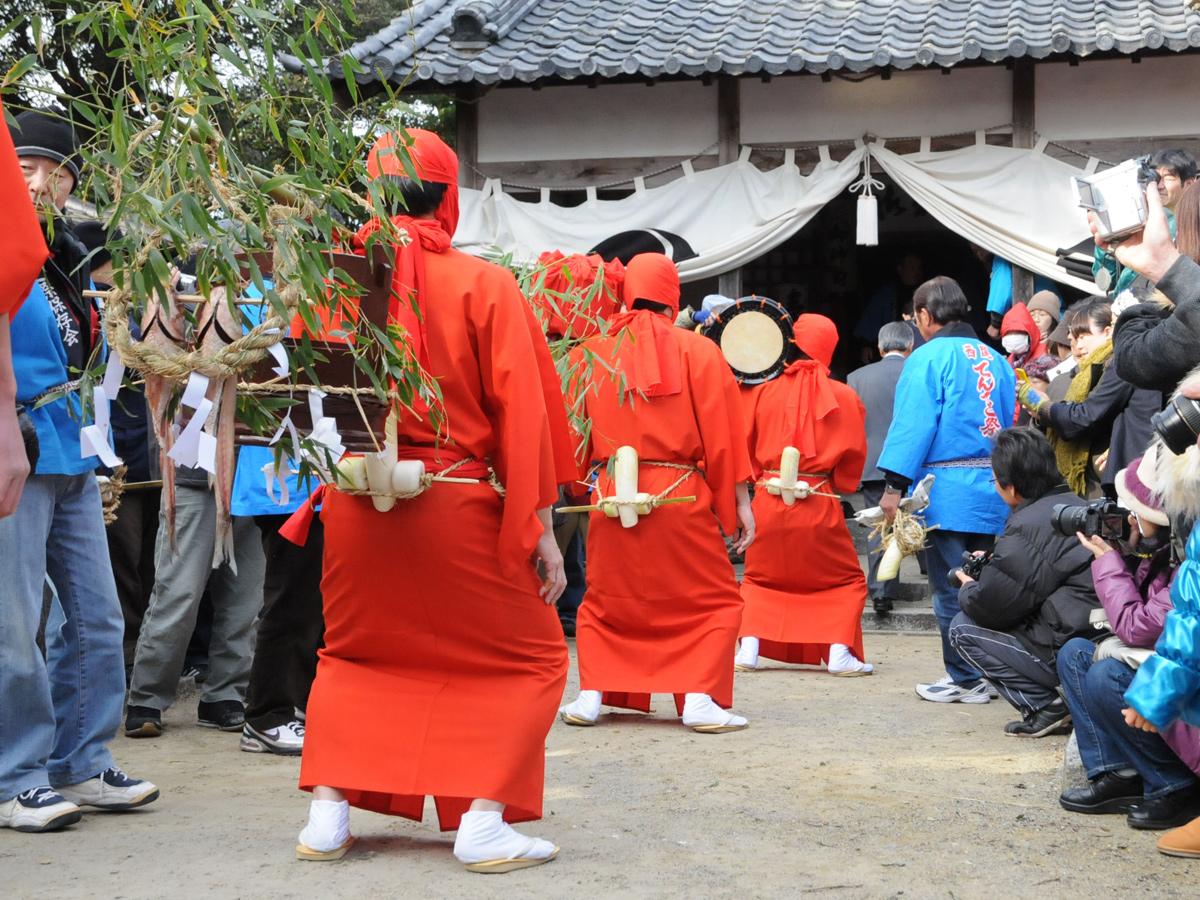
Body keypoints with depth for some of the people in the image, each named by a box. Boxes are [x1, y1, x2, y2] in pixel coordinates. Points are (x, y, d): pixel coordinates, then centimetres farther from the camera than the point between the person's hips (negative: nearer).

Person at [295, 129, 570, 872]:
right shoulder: (484, 285, -8)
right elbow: (523, 410, -9)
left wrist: (328, 493, 12)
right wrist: (539, 525, -5)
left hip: (356, 507, 3)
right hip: (458, 509, -3)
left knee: (351, 656, 25)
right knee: (531, 658, 13)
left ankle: (328, 813, 15)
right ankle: (484, 821, 2)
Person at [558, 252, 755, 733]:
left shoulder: (589, 353, 4)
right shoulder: (696, 350, -3)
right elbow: (722, 434, -4)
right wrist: (740, 502, 1)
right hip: (682, 497, -2)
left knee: (603, 601, 18)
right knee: (714, 600, 9)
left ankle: (591, 695, 9)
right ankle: (700, 698, -2)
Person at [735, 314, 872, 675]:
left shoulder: (765, 391, -1)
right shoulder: (844, 397, -4)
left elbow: (746, 444, 7)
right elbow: (853, 456, 2)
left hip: (768, 503, 2)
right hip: (820, 506, -1)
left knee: (760, 579, 20)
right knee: (846, 580, 14)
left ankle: (749, 646, 4)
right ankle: (839, 652, 0)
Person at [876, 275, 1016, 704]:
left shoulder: (929, 357, -6)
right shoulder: (996, 360, 14)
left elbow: (913, 423, -13)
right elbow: (1012, 422, 16)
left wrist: (895, 485, -14)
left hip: (947, 491, -6)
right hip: (995, 488, 7)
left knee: (951, 589, -1)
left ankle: (965, 679, 2)